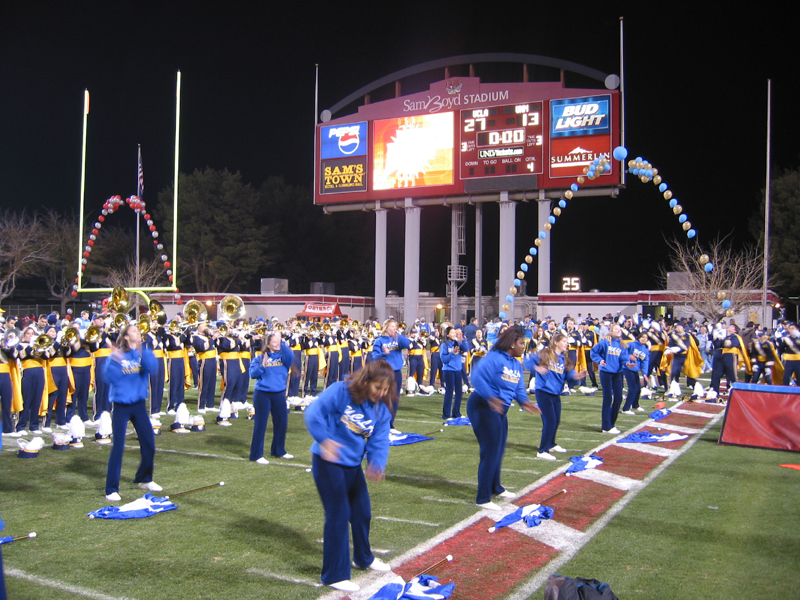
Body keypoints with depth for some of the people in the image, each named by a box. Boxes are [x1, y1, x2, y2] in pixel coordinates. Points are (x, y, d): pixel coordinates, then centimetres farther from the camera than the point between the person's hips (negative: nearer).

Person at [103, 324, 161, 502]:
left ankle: (144, 480, 27)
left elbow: (152, 367, -18)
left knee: (149, 444, 7)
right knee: (118, 446, -6)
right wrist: (114, 361, -31)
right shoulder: (117, 355, -5)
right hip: (121, 405, -4)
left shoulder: (143, 353, 3)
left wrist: (141, 349, -28)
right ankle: (111, 489, 1)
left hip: (139, 404, 4)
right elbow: (109, 377, -18)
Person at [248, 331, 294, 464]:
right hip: (262, 394, -3)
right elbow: (252, 374, -8)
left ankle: (279, 450, 30)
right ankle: (257, 454, 7)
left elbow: (291, 357, -20)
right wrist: (262, 366, -24)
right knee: (260, 424, 0)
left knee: (282, 422, 12)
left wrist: (282, 342, -27)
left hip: (279, 394, 3)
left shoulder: (283, 355, 3)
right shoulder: (261, 357, -1)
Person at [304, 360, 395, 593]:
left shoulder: (381, 409, -2)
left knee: (362, 512, 19)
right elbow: (314, 412, -25)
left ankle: (364, 558, 45)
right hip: (328, 462, -7)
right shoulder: (340, 391, -20)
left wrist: (377, 464, -26)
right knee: (338, 515, -6)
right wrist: (324, 440, -37)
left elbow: (379, 441, -7)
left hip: (353, 464, 7)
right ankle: (335, 575, 8)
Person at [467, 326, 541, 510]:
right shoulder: (494, 358, -19)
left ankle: (496, 488, 41)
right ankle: (483, 499, 4)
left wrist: (524, 402, -9)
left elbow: (519, 388, 11)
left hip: (500, 411, 9)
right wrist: (490, 397, -40)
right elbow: (478, 378, -28)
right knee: (490, 452, -6)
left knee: (498, 451, 21)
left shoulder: (517, 364, 10)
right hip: (483, 407, -9)